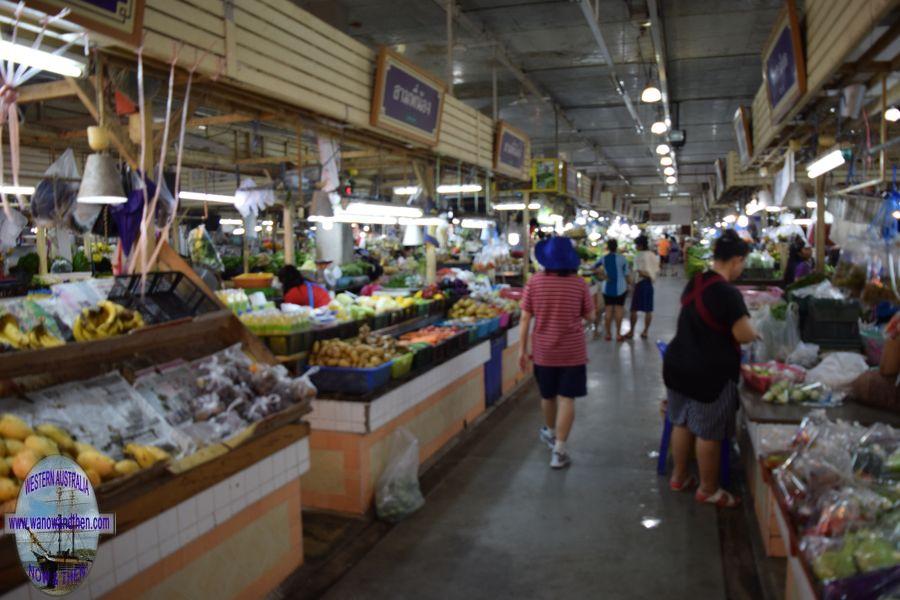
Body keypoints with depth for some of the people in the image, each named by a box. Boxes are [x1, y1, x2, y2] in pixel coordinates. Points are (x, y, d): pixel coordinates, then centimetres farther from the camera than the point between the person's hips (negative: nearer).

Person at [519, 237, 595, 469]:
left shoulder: (534, 282, -8)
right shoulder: (579, 283, -9)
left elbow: (525, 319, -6)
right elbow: (590, 316, 0)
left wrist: (523, 349, 2)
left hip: (543, 351, 2)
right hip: (572, 351, -2)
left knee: (548, 395, 21)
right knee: (566, 399, 4)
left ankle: (550, 433, 44)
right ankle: (559, 451, 3)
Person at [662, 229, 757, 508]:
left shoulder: (694, 283, 4)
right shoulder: (729, 294, -21)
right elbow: (744, 335, -23)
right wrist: (754, 332, -1)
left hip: (678, 364, 8)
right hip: (710, 373, -8)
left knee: (682, 423, 19)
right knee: (709, 433, 7)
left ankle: (679, 477, 33)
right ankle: (708, 490, 22)